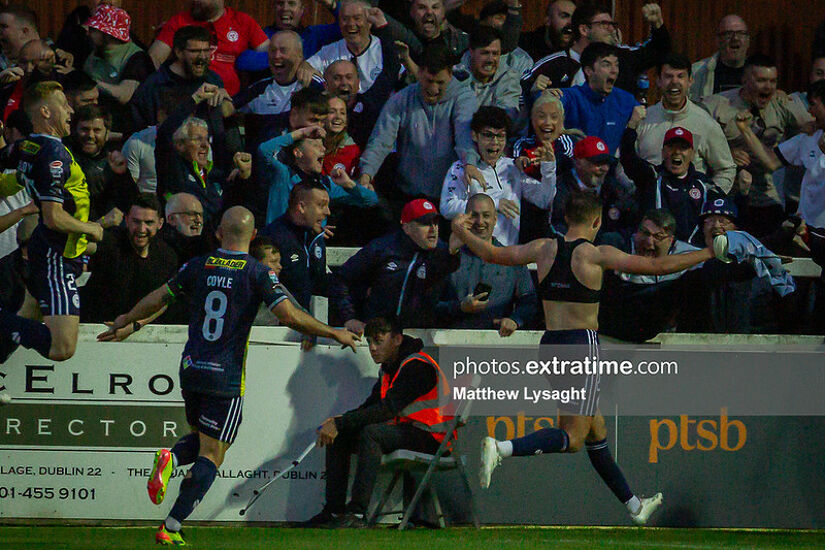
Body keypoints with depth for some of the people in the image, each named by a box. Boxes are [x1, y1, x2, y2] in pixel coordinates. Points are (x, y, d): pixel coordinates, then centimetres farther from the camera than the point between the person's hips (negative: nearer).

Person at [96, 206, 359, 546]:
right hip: (226, 377, -4)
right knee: (211, 454, 1)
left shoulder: (198, 267, 3)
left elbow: (156, 299, 11)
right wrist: (334, 334, -3)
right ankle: (171, 528, -9)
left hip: (190, 369, 4)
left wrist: (124, 322, 28)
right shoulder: (258, 274, -8)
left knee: (201, 438, 25)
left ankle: (171, 459, -8)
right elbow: (290, 316, -15)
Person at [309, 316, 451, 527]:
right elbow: (371, 406, 12)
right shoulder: (388, 369, 13)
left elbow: (388, 408, -26)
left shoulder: (417, 367, -18)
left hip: (431, 436, -10)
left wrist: (340, 424, -28)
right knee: (338, 436, -1)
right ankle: (334, 510, -3)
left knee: (370, 433, -32)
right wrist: (339, 421, -8)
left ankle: (357, 513, -36)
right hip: (403, 430, 10)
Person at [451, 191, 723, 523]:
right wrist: (708, 254, 4)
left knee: (596, 432, 16)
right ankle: (501, 448, -30)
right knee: (573, 439, -8)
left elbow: (491, 254, 11)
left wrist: (461, 233, 30)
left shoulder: (544, 249, 5)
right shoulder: (597, 255, -8)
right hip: (583, 346, -7)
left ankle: (634, 506, 26)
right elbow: (658, 266, -7)